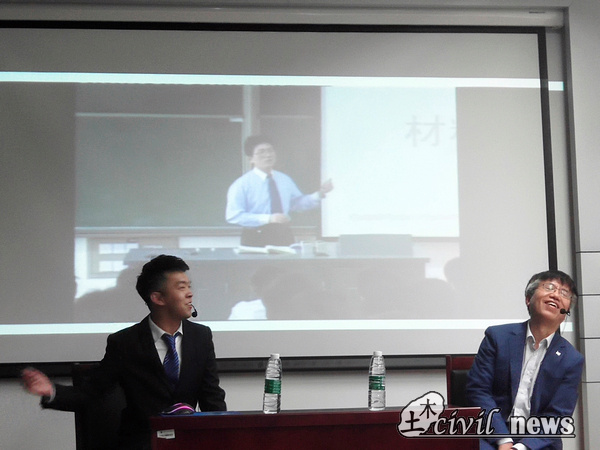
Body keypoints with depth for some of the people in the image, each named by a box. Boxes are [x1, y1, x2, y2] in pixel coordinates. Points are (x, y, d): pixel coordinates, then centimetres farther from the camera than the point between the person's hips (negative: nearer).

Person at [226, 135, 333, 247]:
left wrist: (319, 194, 2)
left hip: (284, 238, 5)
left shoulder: (284, 180, 13)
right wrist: (268, 218, -22)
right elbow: (233, 216, -15)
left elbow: (297, 203, 20)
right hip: (256, 240, -5)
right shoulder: (242, 184, -6)